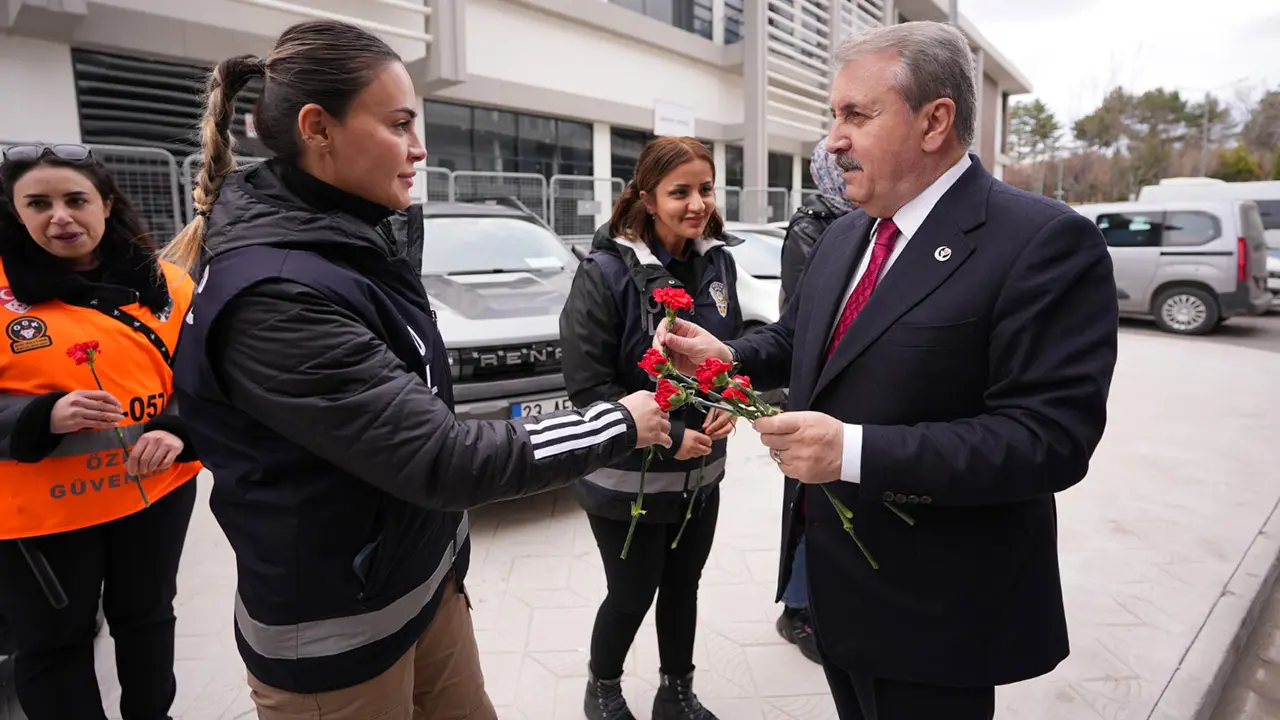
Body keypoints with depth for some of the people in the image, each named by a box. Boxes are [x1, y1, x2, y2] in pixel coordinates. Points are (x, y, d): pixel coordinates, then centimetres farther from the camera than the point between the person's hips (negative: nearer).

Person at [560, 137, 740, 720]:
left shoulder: (718, 262, -1)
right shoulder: (606, 272, -18)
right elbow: (587, 386, -17)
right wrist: (667, 436, -20)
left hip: (701, 470, 5)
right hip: (628, 477, -5)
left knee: (683, 588, 20)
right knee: (632, 596, 12)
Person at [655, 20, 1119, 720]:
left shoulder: (1046, 243, -19)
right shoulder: (843, 236, 6)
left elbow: (1051, 438, -25)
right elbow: (794, 336, 17)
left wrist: (855, 451, -32)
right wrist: (728, 355, -4)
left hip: (932, 610, -7)